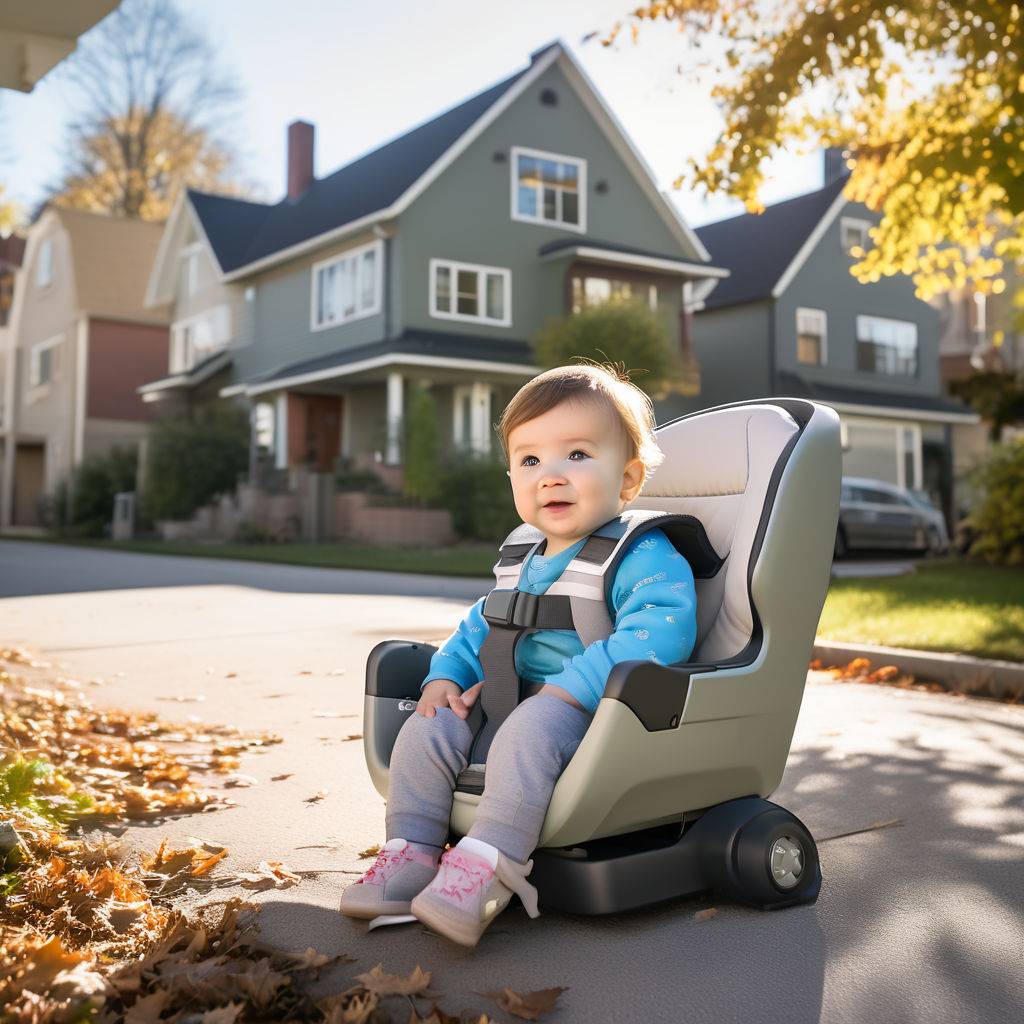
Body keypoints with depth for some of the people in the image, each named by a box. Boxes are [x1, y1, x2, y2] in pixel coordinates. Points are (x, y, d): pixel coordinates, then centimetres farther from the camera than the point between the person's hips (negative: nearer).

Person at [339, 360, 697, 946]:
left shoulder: (645, 556, -11)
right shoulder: (528, 567, 17)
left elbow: (662, 629, -29)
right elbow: (483, 626, 28)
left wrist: (568, 688, -31)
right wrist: (447, 675, 8)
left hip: (598, 713, -8)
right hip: (515, 699, 8)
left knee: (526, 731, -35)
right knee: (427, 729, -4)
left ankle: (486, 866, -30)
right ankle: (411, 855, 2)